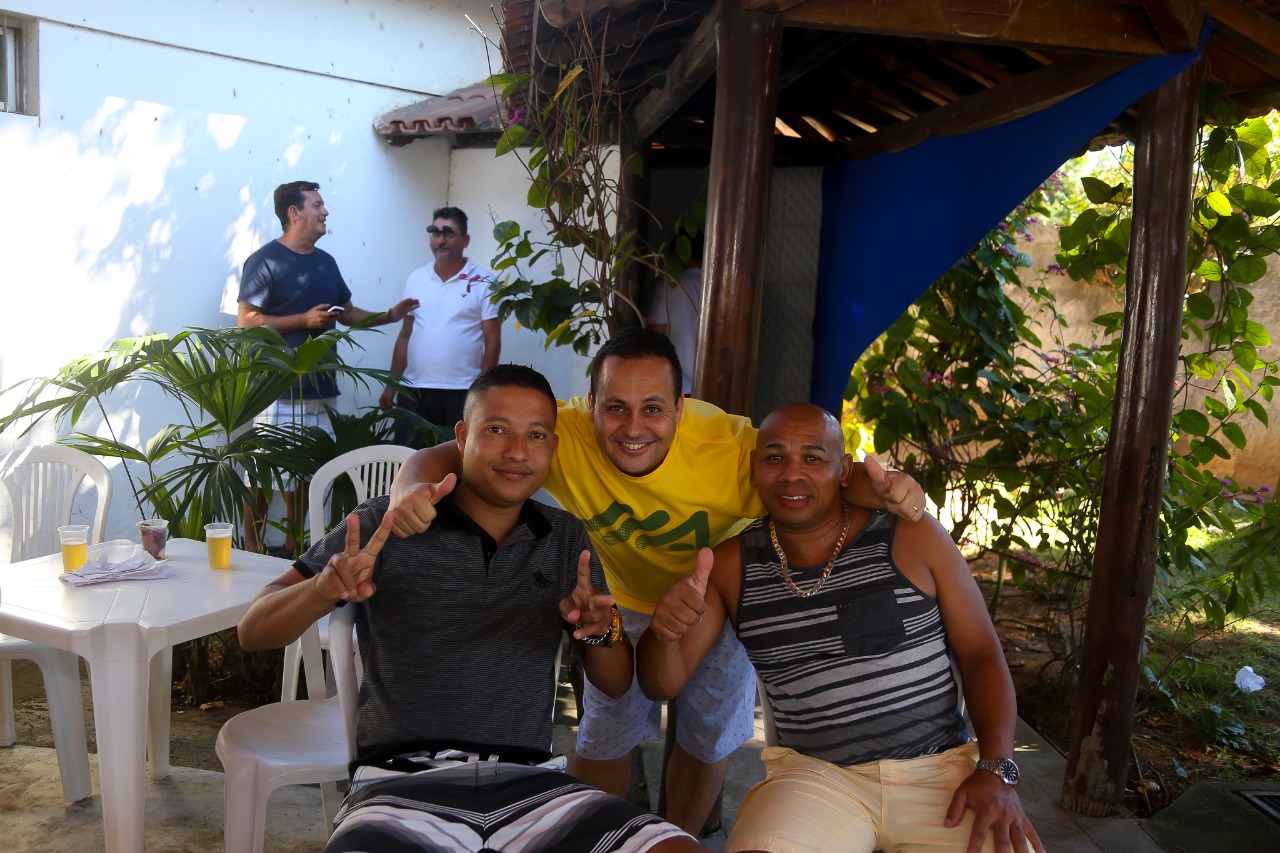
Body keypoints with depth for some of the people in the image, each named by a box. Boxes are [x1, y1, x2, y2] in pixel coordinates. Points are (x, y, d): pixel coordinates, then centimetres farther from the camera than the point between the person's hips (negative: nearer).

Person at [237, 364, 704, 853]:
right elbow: (254, 632, 0)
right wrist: (324, 588, -22)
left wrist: (600, 630, -8)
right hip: (401, 784, -3)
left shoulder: (567, 540, 13)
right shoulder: (384, 527, 2)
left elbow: (615, 684, 16)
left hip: (527, 783, 4)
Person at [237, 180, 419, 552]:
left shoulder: (326, 262, 16)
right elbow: (246, 321, -12)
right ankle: (251, 547, 8)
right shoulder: (265, 261, -7)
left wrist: (388, 316, 11)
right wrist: (305, 319, -16)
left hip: (320, 388, 7)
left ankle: (293, 541, 24)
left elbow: (347, 313, 25)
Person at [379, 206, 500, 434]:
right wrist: (391, 385, 11)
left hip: (461, 392, -4)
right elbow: (405, 336, 14)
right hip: (413, 390, 4)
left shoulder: (483, 283, -2)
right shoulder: (415, 279, 10)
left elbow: (492, 341, -4)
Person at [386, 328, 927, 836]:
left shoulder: (733, 447, -38)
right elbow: (445, 457, -32)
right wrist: (413, 489, -55)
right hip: (627, 605, 0)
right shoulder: (564, 436, -35)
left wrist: (881, 489, -55)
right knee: (602, 743, 11)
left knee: (707, 742, 17)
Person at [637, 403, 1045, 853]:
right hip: (814, 777, 0)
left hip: (941, 770, 1)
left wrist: (996, 770, -10)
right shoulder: (731, 564, 1)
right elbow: (662, 683, 1)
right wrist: (665, 632, -22)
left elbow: (981, 652, 3)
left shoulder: (912, 536, -3)